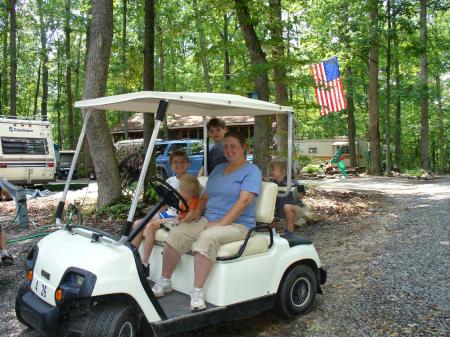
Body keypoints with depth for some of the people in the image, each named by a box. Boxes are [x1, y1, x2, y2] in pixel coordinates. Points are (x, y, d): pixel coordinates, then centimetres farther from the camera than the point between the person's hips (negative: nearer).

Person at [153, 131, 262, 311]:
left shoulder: (252, 171, -1)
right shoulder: (218, 169, 21)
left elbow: (244, 201, -14)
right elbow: (205, 196, 23)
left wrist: (220, 223, -21)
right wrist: (197, 212, 1)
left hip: (236, 224, -6)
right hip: (208, 220, 6)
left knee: (207, 238, -37)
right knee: (176, 234, -18)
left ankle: (197, 292, -31)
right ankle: (164, 282, -5)